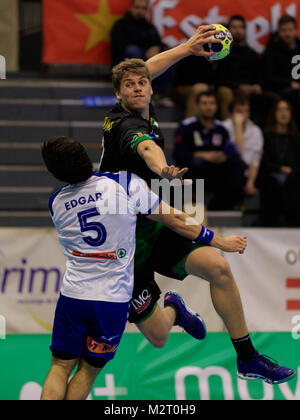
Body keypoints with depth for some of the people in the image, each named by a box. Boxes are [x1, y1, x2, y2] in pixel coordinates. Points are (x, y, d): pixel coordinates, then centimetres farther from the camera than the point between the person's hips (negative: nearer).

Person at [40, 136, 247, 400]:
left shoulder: (56, 203, 1)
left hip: (73, 295, 1)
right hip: (114, 298, -1)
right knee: (88, 371, 11)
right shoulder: (125, 183, -8)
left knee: (60, 368, 7)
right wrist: (220, 241, 8)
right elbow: (175, 220, -3)